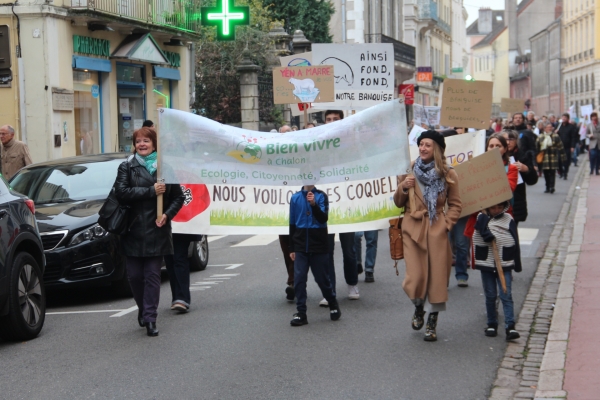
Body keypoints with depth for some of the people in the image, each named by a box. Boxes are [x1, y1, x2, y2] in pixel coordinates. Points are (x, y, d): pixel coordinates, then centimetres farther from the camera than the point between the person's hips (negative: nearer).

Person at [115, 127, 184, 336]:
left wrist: (167, 214, -8)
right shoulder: (127, 167, 4)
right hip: (133, 231, 0)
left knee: (153, 275, -2)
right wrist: (151, 191, -15)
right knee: (135, 276, 4)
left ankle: (150, 318, 0)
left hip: (156, 231, 0)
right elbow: (121, 192, -11)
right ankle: (144, 310, 26)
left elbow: (178, 197, 10)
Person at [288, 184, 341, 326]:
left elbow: (323, 218, -12)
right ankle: (301, 313, -1)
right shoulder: (295, 198, 3)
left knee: (322, 278, 7)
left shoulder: (321, 196, -3)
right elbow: (292, 224, 8)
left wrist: (314, 204, -29)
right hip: (300, 247, 2)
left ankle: (333, 305, 29)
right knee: (299, 279, -5)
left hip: (319, 246, -2)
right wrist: (291, 249, 8)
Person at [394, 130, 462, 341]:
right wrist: (403, 188, -8)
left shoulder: (448, 174, 1)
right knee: (415, 277, -6)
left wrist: (447, 223, -6)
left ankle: (432, 323, 17)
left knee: (437, 277, 2)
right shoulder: (409, 170, 4)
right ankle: (418, 309, 27)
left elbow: (455, 204, 8)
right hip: (413, 229, 1)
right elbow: (398, 203, 10)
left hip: (437, 231, 0)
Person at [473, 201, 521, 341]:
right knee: (490, 296, 8)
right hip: (486, 264, 0)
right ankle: (492, 324, 20)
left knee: (506, 296, -6)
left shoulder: (508, 220, 3)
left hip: (504, 265, 0)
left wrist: (517, 265, 6)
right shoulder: (481, 218, 1)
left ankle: (510, 327, -9)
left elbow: (515, 244, 6)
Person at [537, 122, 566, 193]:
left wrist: (563, 157, 0)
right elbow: (537, 148, 13)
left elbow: (560, 147, 2)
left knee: (552, 173, -7)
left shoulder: (555, 137, 1)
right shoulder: (540, 137, 8)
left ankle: (552, 187, -7)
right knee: (546, 174, 5)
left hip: (553, 157, -3)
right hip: (544, 158, 3)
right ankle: (547, 187, 12)